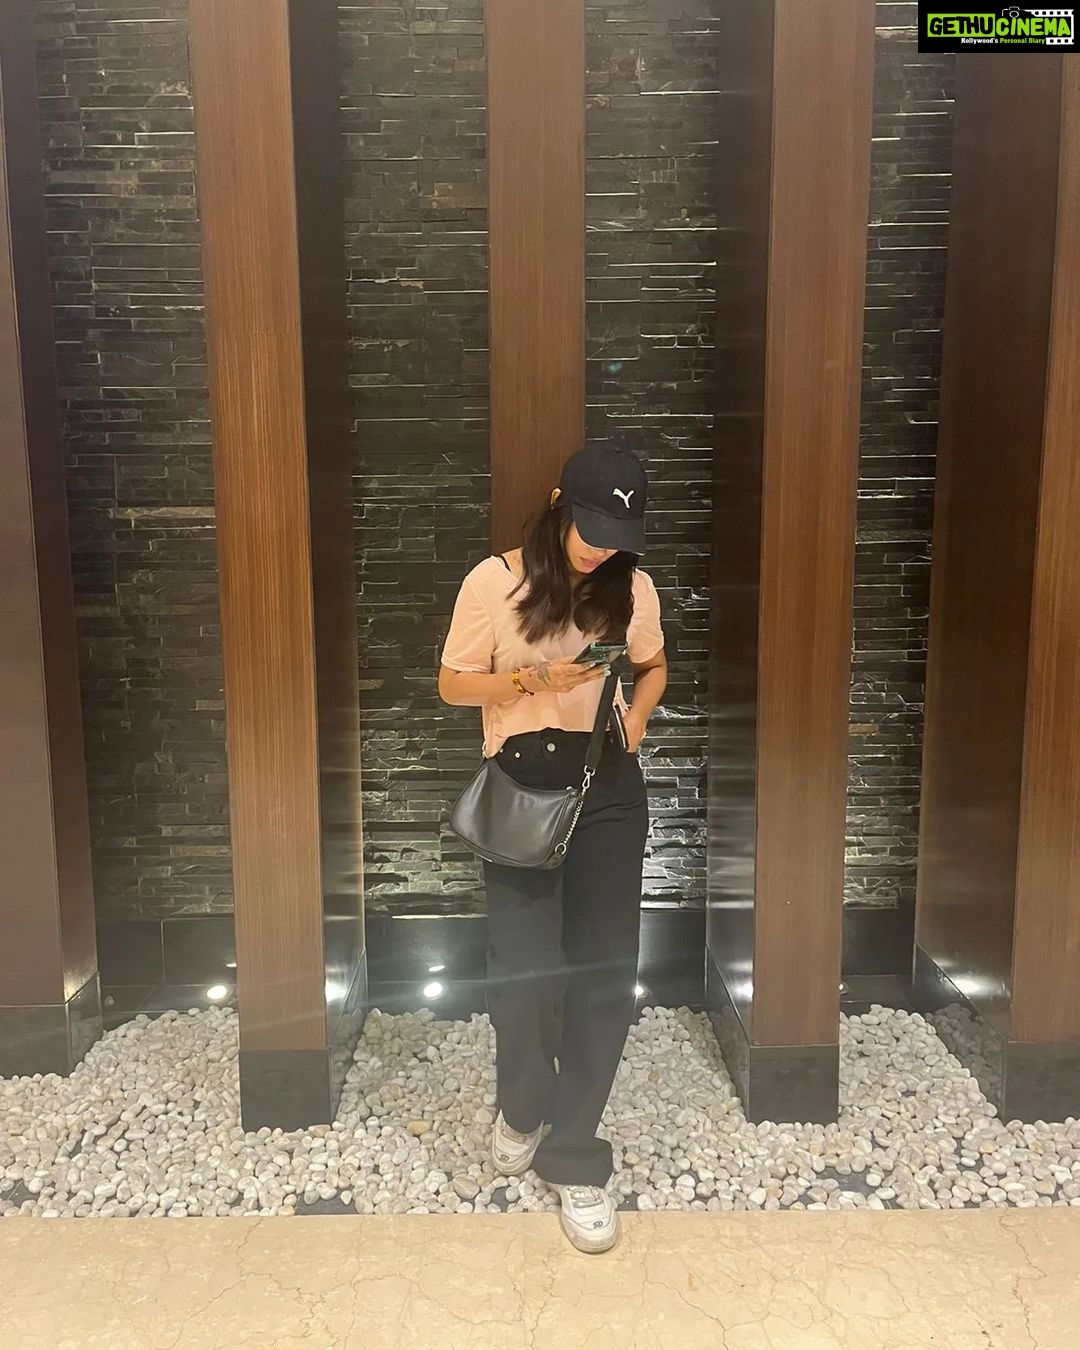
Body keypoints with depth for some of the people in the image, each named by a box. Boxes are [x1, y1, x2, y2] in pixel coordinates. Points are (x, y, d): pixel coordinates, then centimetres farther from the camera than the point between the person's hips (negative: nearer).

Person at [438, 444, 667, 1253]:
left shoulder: (633, 587, 0)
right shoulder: (495, 583, -9)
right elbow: (453, 685, -3)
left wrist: (637, 715, -4)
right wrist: (535, 680, -19)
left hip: (610, 791, 3)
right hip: (521, 790, -2)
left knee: (604, 971, 2)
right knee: (522, 967, 2)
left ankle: (573, 1154, 19)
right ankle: (524, 1107, 35)